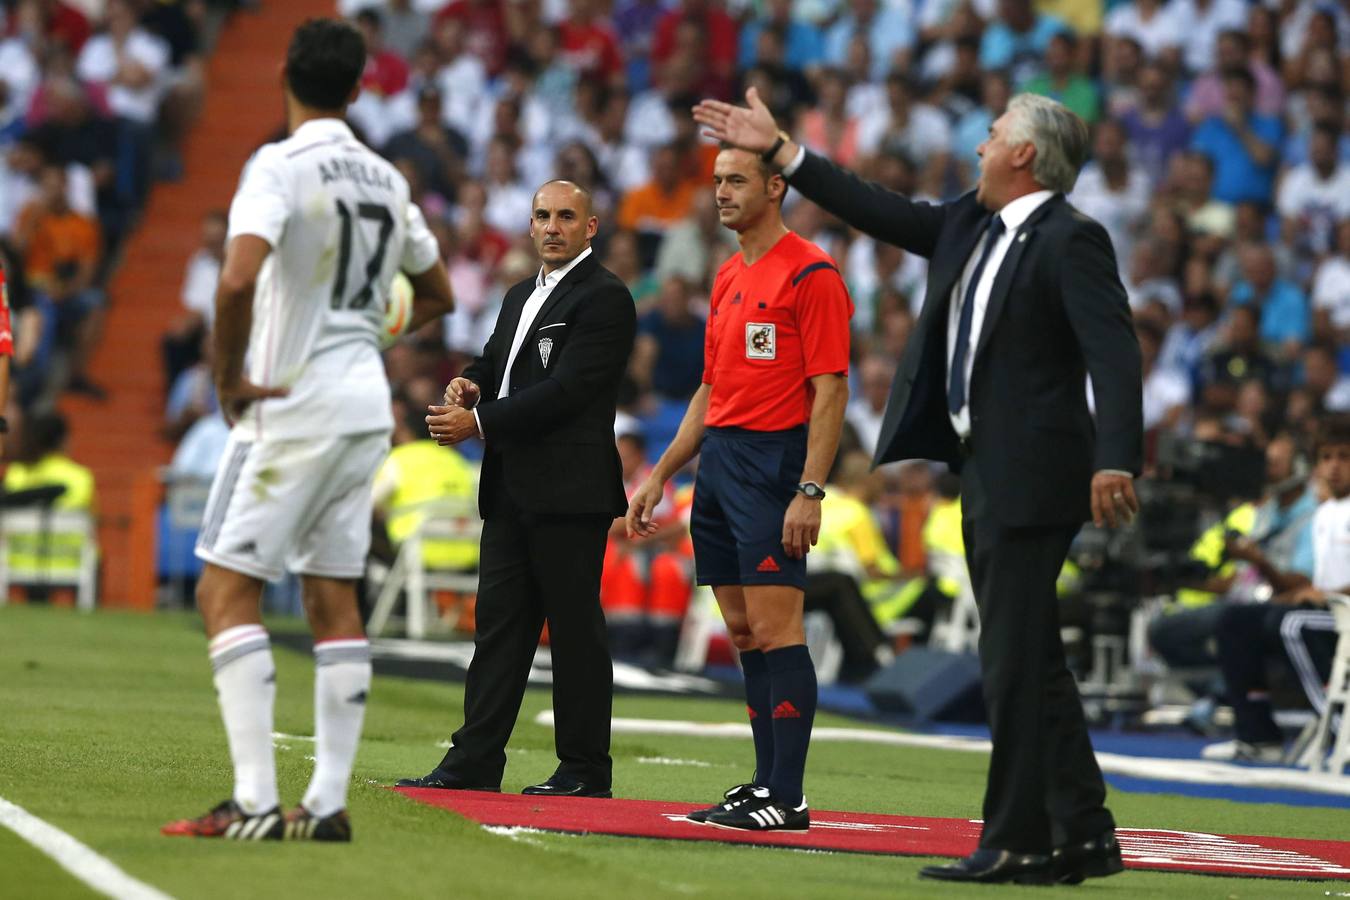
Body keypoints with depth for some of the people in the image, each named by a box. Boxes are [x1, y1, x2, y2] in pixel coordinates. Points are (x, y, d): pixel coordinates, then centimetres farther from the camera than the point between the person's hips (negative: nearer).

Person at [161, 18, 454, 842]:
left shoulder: (281, 167, -13)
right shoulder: (386, 179, 9)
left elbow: (239, 278, -28)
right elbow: (437, 295, 22)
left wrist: (229, 376, -15)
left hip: (294, 405, -7)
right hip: (367, 405, 7)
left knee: (227, 589, -4)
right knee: (335, 600, 10)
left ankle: (256, 801, -13)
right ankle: (328, 801, 9)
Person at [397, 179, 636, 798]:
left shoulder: (604, 298, -9)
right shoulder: (521, 296, 20)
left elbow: (567, 391, -17)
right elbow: (494, 360, 25)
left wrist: (479, 422, -15)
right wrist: (469, 382, 0)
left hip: (568, 491, -9)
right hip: (512, 490, 9)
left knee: (574, 627, -3)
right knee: (499, 624, 6)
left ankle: (585, 767, 3)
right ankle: (474, 763, 7)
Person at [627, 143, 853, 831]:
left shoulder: (810, 273, -8)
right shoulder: (728, 278, 18)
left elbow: (830, 389, -13)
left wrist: (810, 491, -20)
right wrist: (659, 476, 21)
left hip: (774, 462, -9)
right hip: (718, 460, 9)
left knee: (774, 627, -11)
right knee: (744, 632, 8)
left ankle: (787, 799, -12)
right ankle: (766, 784, 12)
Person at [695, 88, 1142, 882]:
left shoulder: (1071, 240, -13)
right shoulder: (970, 227, 13)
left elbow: (1114, 354, -22)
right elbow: (884, 212, 22)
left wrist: (1116, 461, -33)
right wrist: (779, 150, 23)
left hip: (1029, 478, -9)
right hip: (983, 474, 9)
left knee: (1015, 662, -7)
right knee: (1030, 663, 12)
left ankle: (1017, 843, -3)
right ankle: (1082, 836, 18)